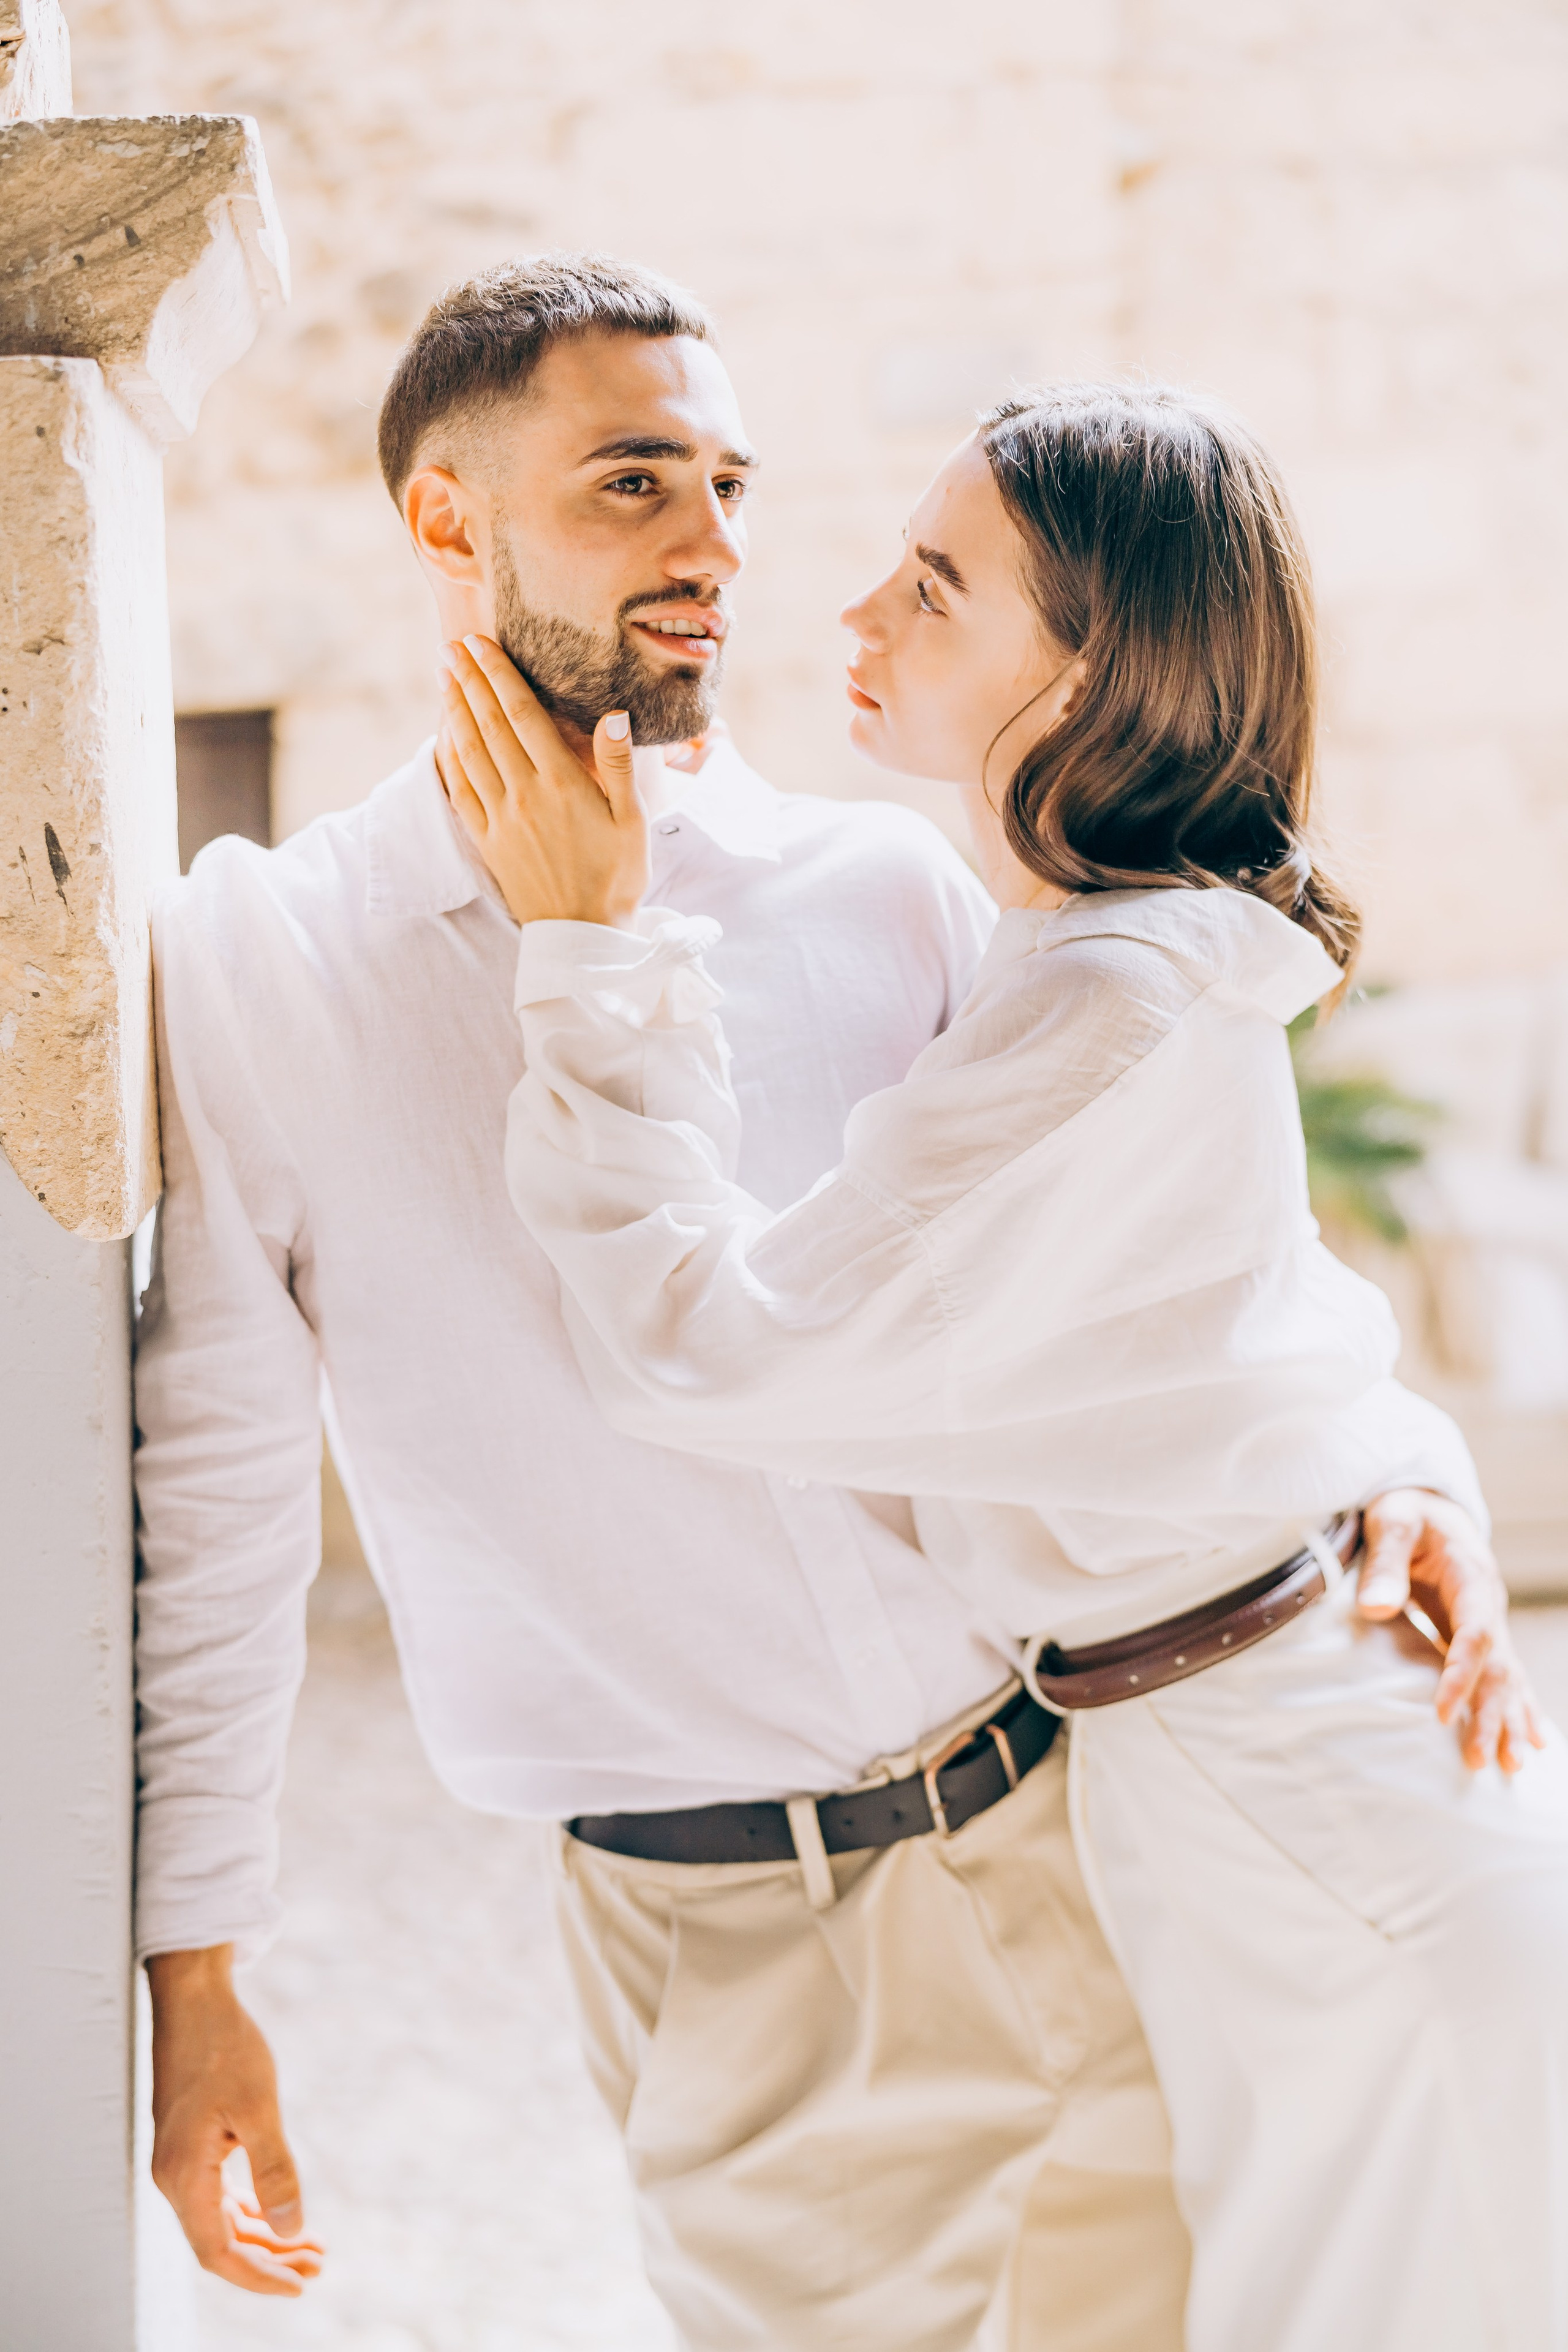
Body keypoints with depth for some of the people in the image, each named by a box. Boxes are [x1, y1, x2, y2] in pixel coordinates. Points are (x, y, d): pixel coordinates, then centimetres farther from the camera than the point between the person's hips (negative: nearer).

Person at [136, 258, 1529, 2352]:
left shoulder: (884, 894, 0)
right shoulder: (257, 964, -3)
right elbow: (212, 1503, 0)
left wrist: (1385, 1463, -9)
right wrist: (192, 1965, 1)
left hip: (1063, 1854, 2)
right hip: (714, 1946, -2)